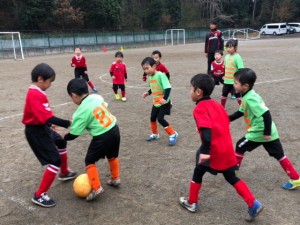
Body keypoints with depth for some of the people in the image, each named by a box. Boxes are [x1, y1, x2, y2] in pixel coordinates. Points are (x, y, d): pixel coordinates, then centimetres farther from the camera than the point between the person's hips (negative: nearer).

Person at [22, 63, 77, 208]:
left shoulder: (35, 92, 5)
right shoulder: (35, 95, -27)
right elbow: (47, 117, -36)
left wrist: (49, 124, 21)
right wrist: (68, 124, -36)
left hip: (41, 128, 11)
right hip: (36, 132, -11)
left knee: (61, 143, 29)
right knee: (55, 161, -9)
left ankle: (64, 173, 49)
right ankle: (39, 195, 4)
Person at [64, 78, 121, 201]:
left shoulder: (81, 112, -16)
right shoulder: (97, 97, -1)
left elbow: (74, 134, -11)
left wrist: (64, 137, 10)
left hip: (102, 137, -7)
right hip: (114, 129, 7)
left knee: (89, 161, 13)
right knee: (112, 156, 29)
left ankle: (96, 188, 10)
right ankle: (115, 178, 44)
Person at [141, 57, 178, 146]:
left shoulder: (160, 75, -21)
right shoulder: (150, 77, 5)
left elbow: (168, 88, -26)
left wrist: (165, 98, -36)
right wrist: (148, 93, 5)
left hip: (164, 102, -8)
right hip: (156, 102, 8)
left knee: (160, 119, -13)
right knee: (152, 118, 12)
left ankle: (173, 134, 4)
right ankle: (155, 134, 36)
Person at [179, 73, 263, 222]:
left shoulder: (200, 109, -14)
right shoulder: (215, 104, 11)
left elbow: (206, 130, -28)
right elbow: (226, 122, 20)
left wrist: (205, 151, -33)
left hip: (213, 150, -7)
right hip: (226, 148, 8)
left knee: (198, 174, 14)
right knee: (231, 177, 19)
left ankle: (192, 203, 30)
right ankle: (253, 204, 15)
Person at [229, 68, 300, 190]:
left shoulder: (251, 99, -24)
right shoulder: (247, 96, 6)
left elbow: (266, 114, -28)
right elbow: (240, 112, 17)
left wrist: (266, 133, -22)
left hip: (259, 133, -9)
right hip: (269, 132, 9)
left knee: (240, 146, 9)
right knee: (279, 155, 12)